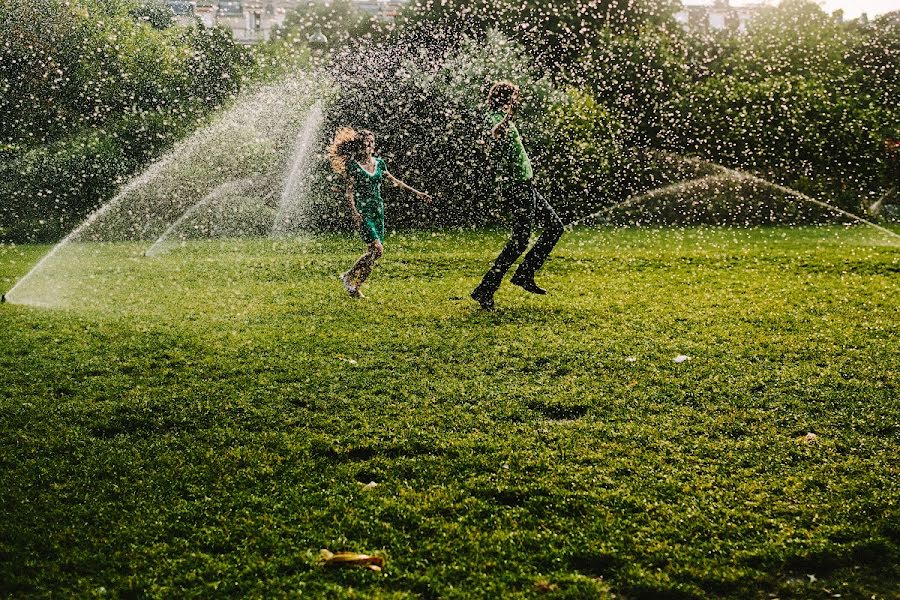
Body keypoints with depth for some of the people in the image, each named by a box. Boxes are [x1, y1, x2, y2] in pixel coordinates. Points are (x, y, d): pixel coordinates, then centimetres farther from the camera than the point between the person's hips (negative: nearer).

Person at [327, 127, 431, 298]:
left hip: (378, 210, 6)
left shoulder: (379, 163, 11)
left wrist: (416, 193, 21)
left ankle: (356, 287, 14)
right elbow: (349, 191, -10)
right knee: (377, 249, -18)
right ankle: (348, 276, -2)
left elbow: (394, 181, 21)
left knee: (374, 253, 2)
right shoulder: (353, 165, -6)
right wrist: (354, 212, -24)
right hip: (362, 212, -6)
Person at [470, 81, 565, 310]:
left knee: (555, 226, 14)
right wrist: (509, 115, -48)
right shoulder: (499, 118, -16)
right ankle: (485, 290, -7)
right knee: (520, 240, -10)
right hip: (518, 186, -11)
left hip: (525, 186, 11)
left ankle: (525, 275, 15)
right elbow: (495, 134, -39)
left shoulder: (505, 119, 16)